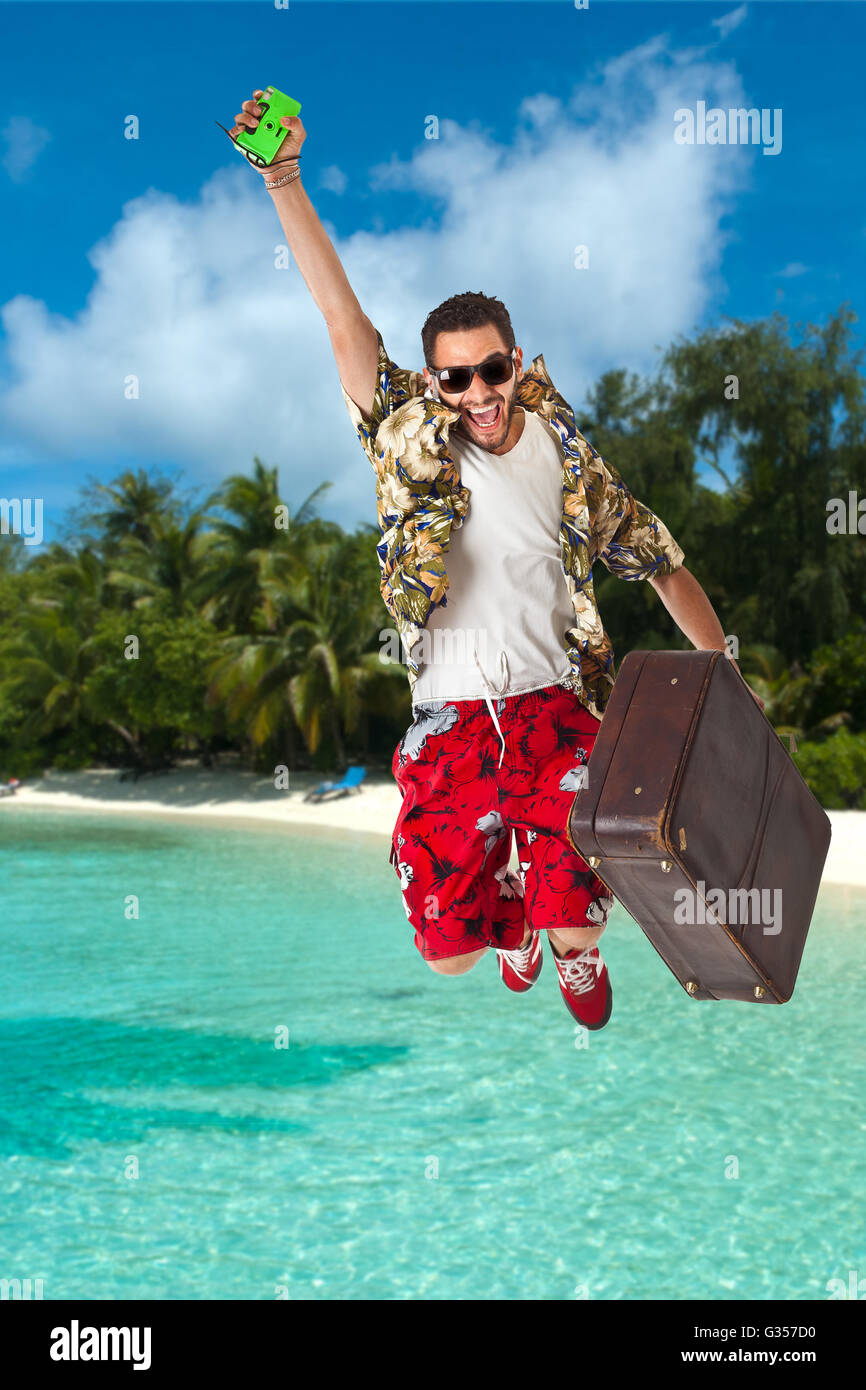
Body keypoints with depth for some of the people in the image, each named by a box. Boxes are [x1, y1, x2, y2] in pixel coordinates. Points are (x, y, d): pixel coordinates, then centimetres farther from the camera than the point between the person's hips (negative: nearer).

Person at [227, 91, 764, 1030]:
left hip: (556, 708, 0)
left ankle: (573, 949, 28)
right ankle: (510, 911, 36)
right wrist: (285, 185, -20)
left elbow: (663, 565, 11)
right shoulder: (413, 440, 0)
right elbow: (344, 323, -10)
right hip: (449, 722, 0)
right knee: (451, 948, -4)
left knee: (576, 927, -15)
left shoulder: (570, 464, 3)